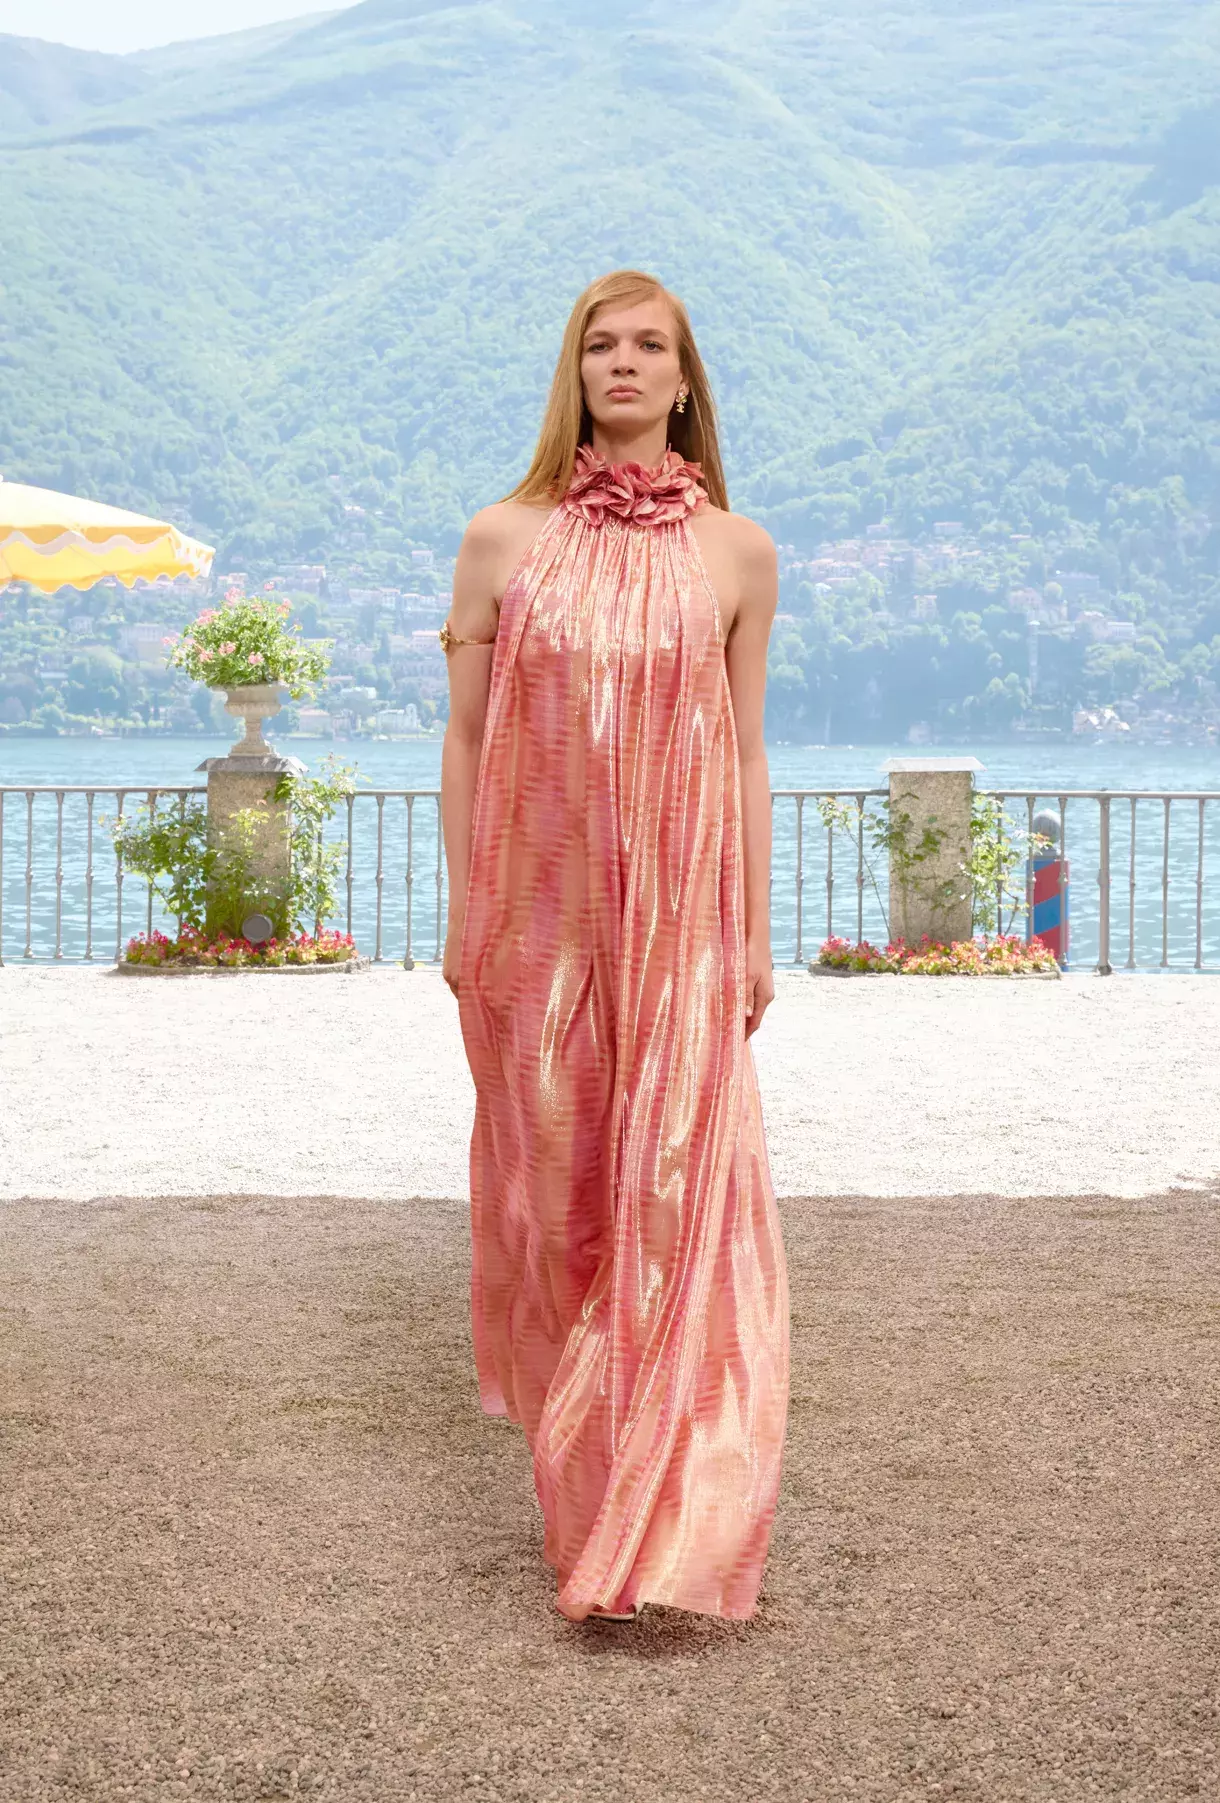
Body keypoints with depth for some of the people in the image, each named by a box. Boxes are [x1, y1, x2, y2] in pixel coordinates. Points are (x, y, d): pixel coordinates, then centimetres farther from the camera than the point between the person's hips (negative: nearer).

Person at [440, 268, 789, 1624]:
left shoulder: (736, 551, 4)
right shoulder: (504, 538, 3)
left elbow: (745, 750, 7)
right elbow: (465, 735, 6)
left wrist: (754, 934, 5)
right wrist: (462, 913, 4)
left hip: (679, 917, 0)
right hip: (537, 915, 1)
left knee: (673, 1195, -6)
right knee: (556, 1191, 8)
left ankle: (657, 1532, 0)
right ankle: (579, 1484, 28)